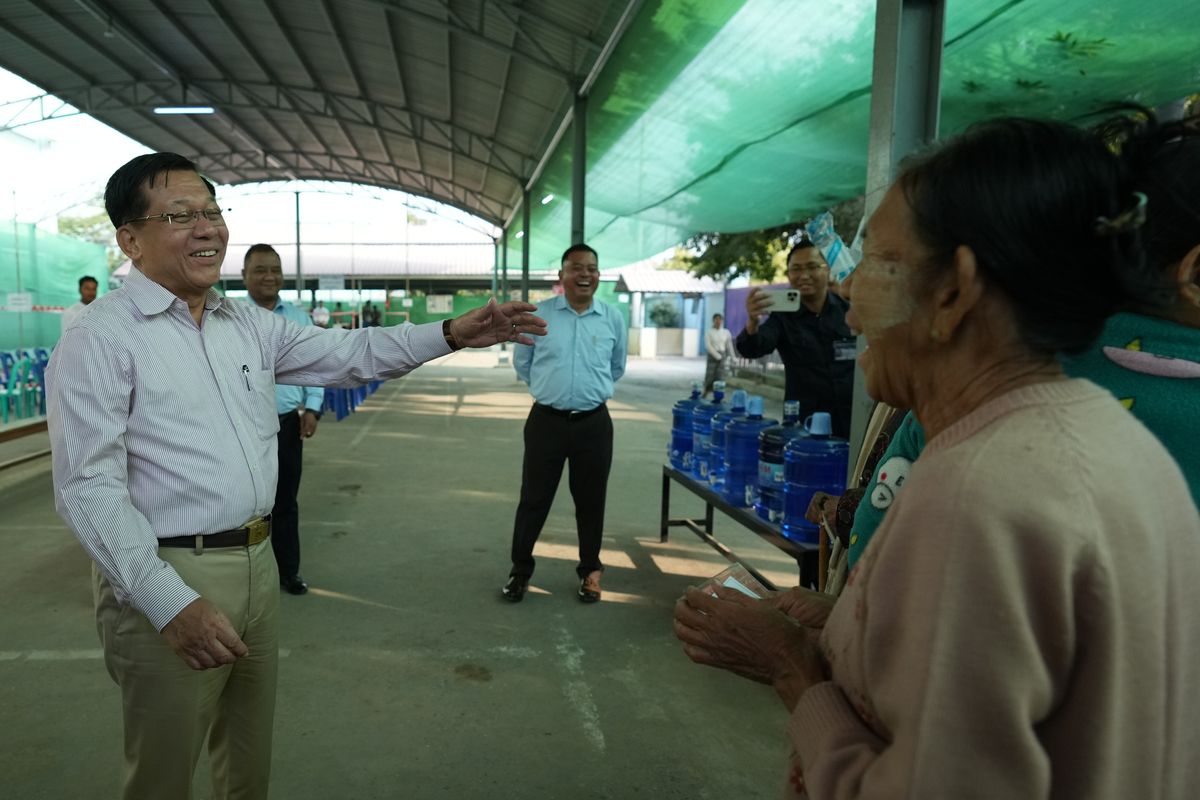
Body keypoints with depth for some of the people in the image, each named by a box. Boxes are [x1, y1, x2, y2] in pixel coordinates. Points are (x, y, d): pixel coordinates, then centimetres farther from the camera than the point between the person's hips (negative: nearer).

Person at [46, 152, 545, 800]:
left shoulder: (249, 324, 9)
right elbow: (88, 488, -17)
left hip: (257, 563, 6)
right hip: (166, 577, -6)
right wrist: (171, 604, -24)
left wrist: (452, 333, -5)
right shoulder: (101, 338, -12)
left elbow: (348, 353, 8)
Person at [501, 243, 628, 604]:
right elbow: (522, 363, 10)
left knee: (590, 500, 12)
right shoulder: (538, 314, -3)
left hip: (594, 423, 1)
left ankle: (590, 570, 28)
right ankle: (520, 569, 23)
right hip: (546, 421, -1)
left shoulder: (613, 318, 1)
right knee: (534, 498, 7)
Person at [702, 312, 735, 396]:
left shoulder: (726, 332, 6)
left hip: (723, 356, 2)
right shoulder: (709, 332, -3)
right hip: (712, 356, -2)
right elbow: (708, 346, -10)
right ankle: (705, 394, 13)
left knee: (721, 377, -4)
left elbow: (729, 346, 9)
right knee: (710, 376, 0)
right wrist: (717, 356, -16)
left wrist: (732, 358, 5)